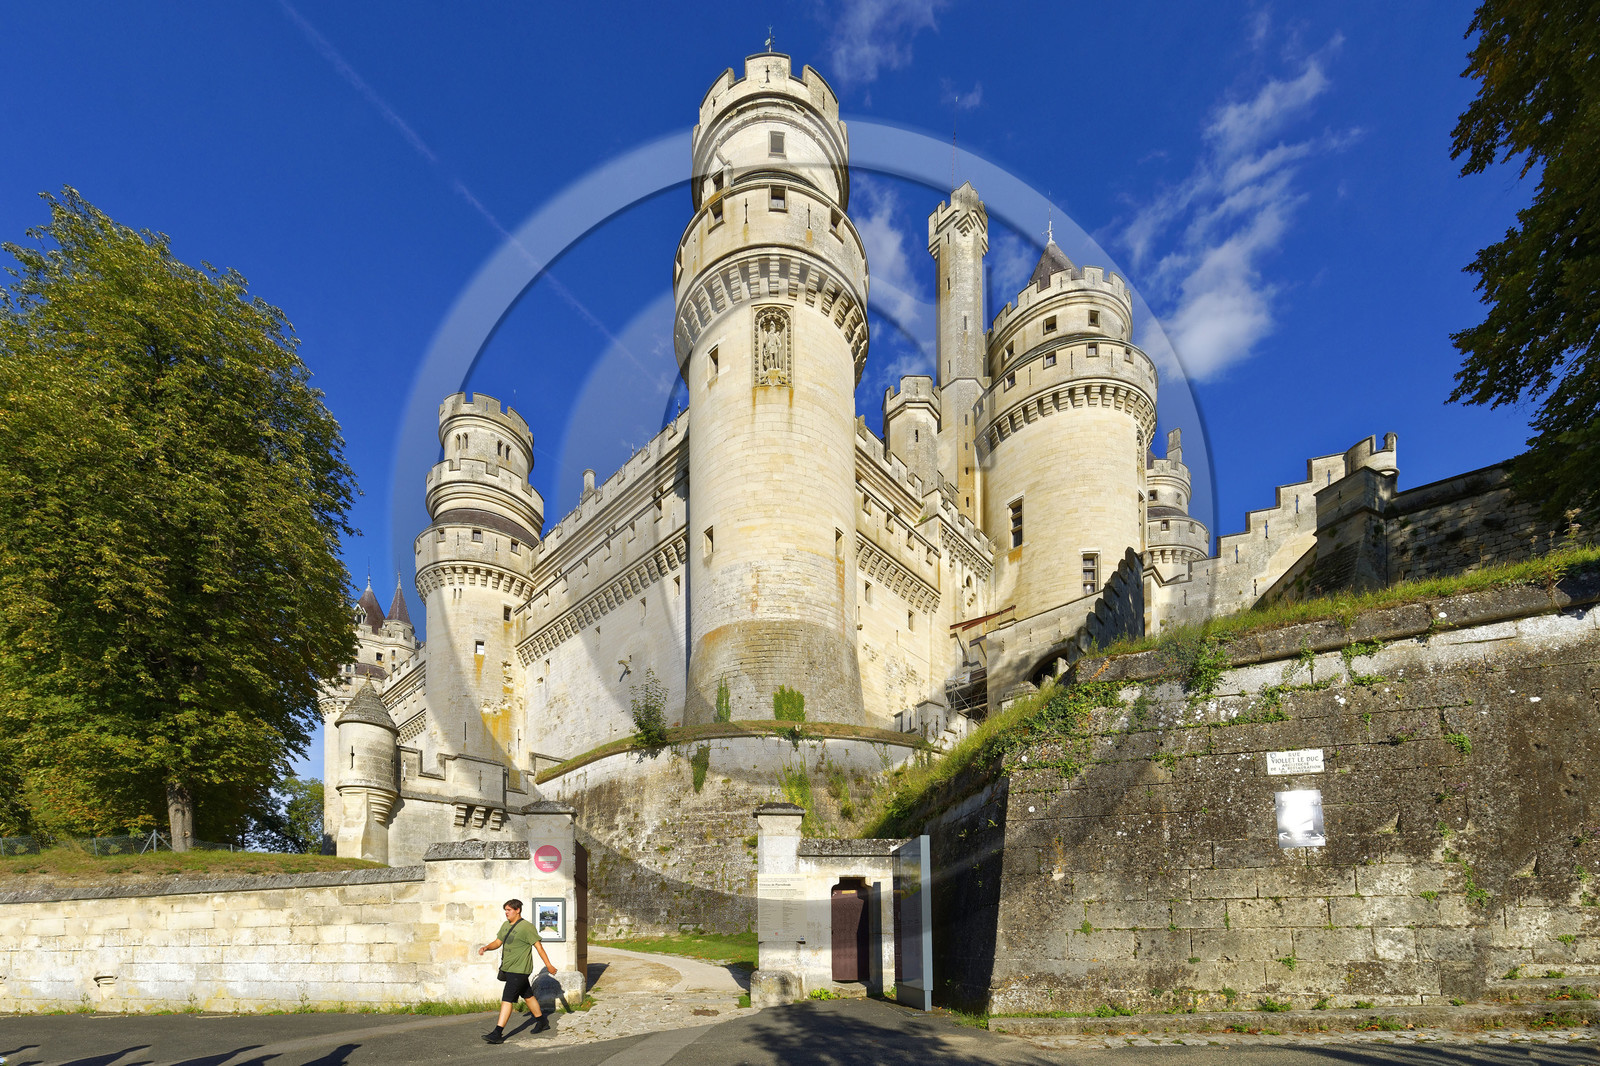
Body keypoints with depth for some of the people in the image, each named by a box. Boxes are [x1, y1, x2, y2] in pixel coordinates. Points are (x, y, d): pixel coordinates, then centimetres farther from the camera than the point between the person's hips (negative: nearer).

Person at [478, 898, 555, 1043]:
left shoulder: (526, 927, -14)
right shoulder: (505, 925, 10)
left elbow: (538, 946, -12)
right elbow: (497, 942, 15)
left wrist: (548, 965, -12)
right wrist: (486, 947, -7)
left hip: (519, 970, -8)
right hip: (508, 969, 8)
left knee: (507, 999, -12)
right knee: (528, 996, 18)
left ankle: (498, 1033, -11)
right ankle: (542, 1021, 31)